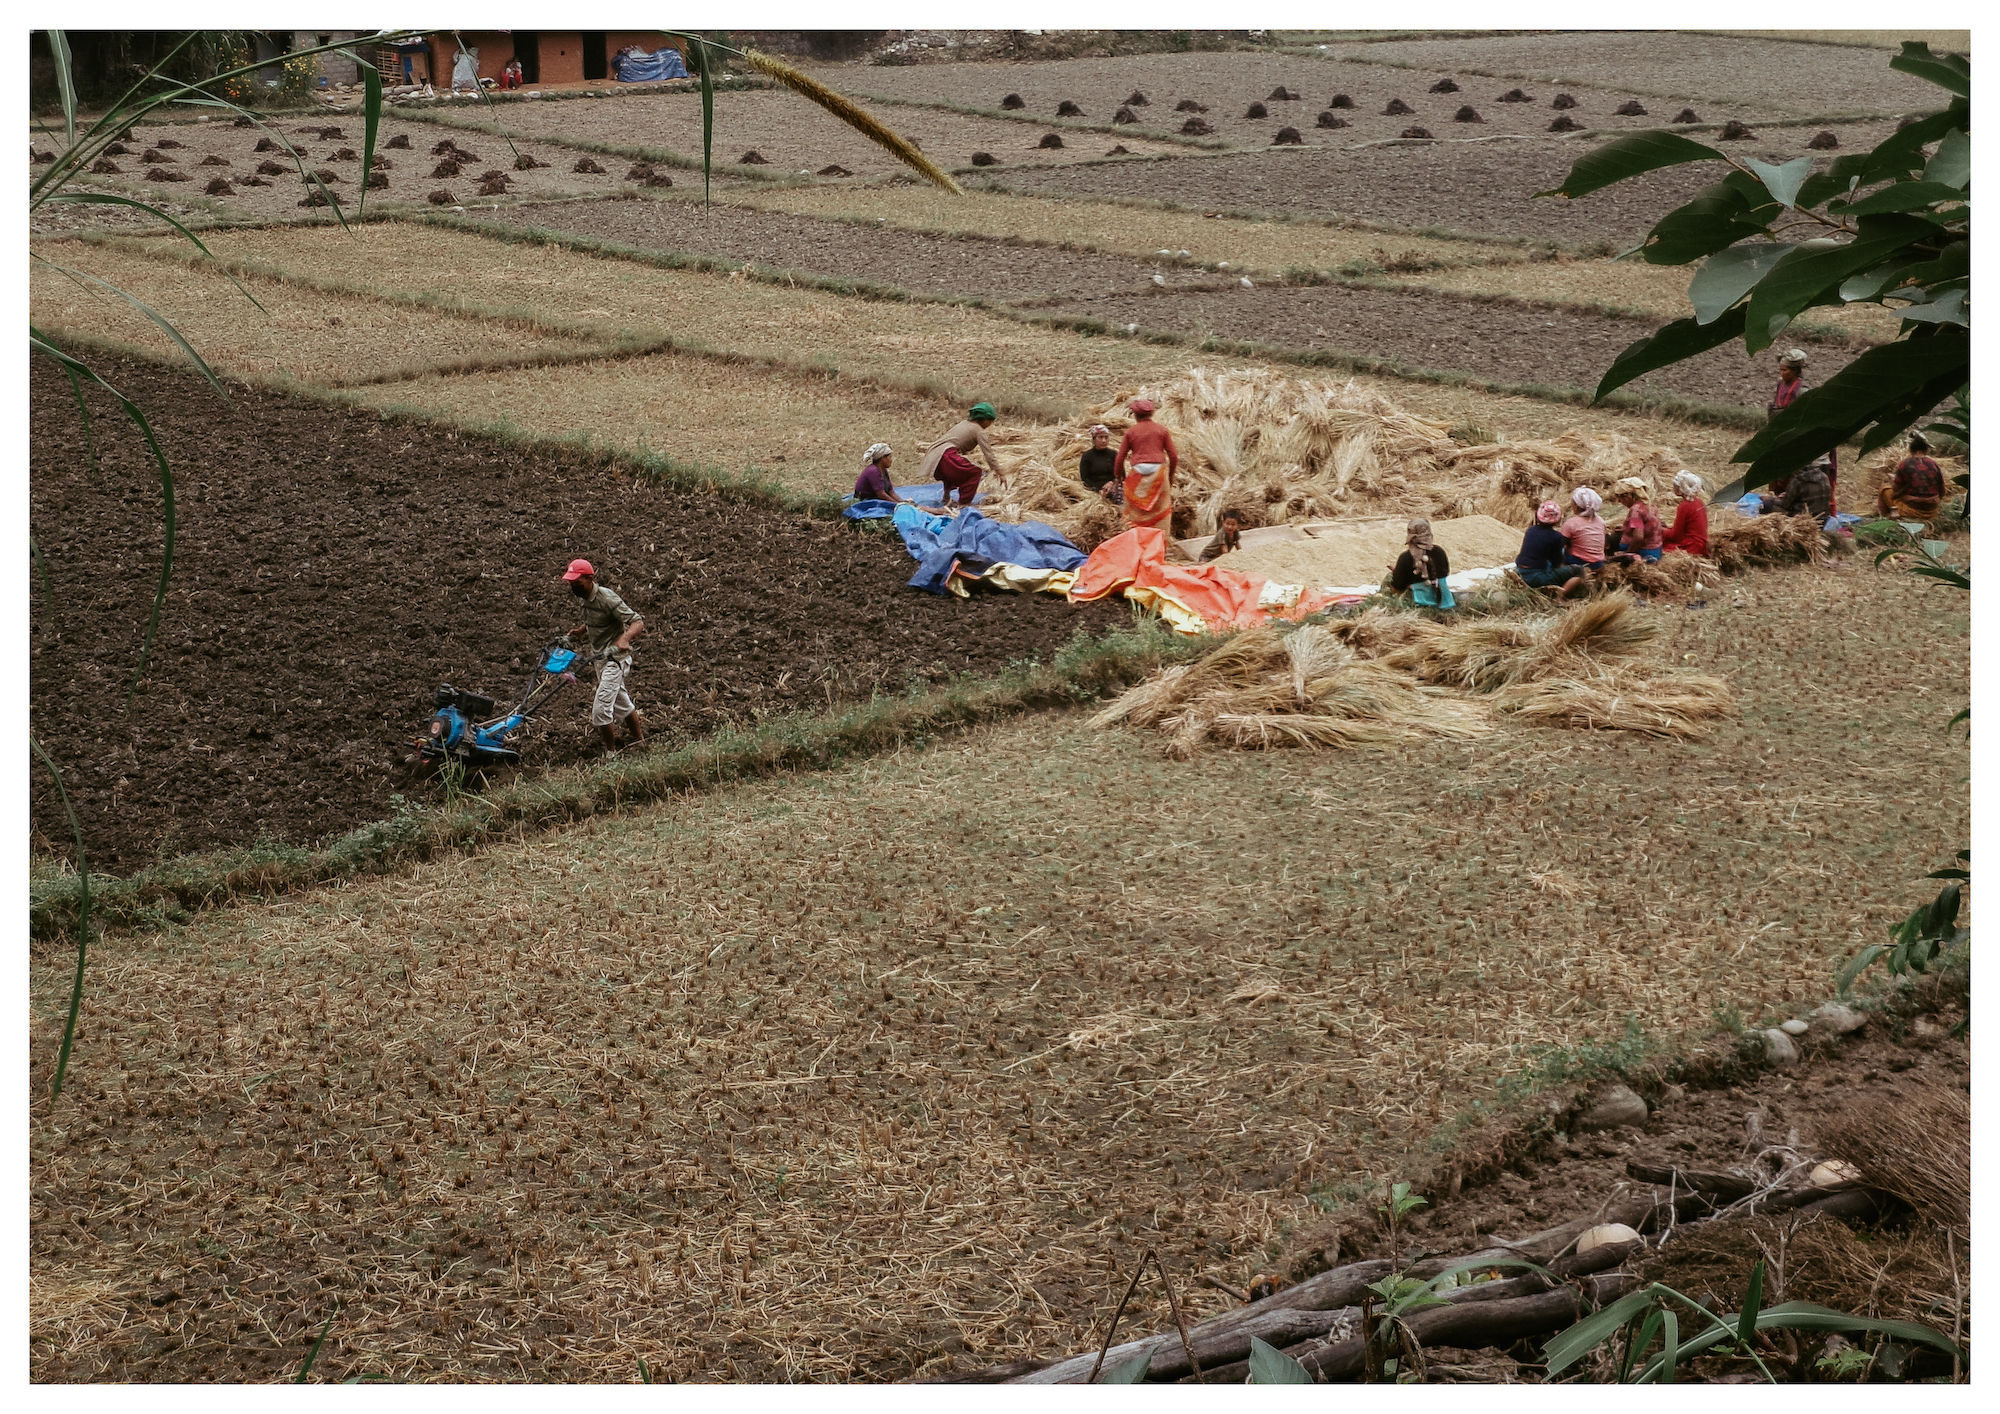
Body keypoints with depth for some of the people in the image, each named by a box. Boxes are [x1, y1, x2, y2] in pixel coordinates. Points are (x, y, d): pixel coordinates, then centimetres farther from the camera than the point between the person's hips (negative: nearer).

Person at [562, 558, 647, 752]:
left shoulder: (607, 599, -23)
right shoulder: (584, 598, 3)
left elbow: (638, 622, -27)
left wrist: (624, 639, -46)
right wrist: (578, 631, 5)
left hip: (616, 658, -9)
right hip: (601, 658, 9)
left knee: (600, 709, -13)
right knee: (621, 703, 22)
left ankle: (611, 753, 0)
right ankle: (639, 740, 37)